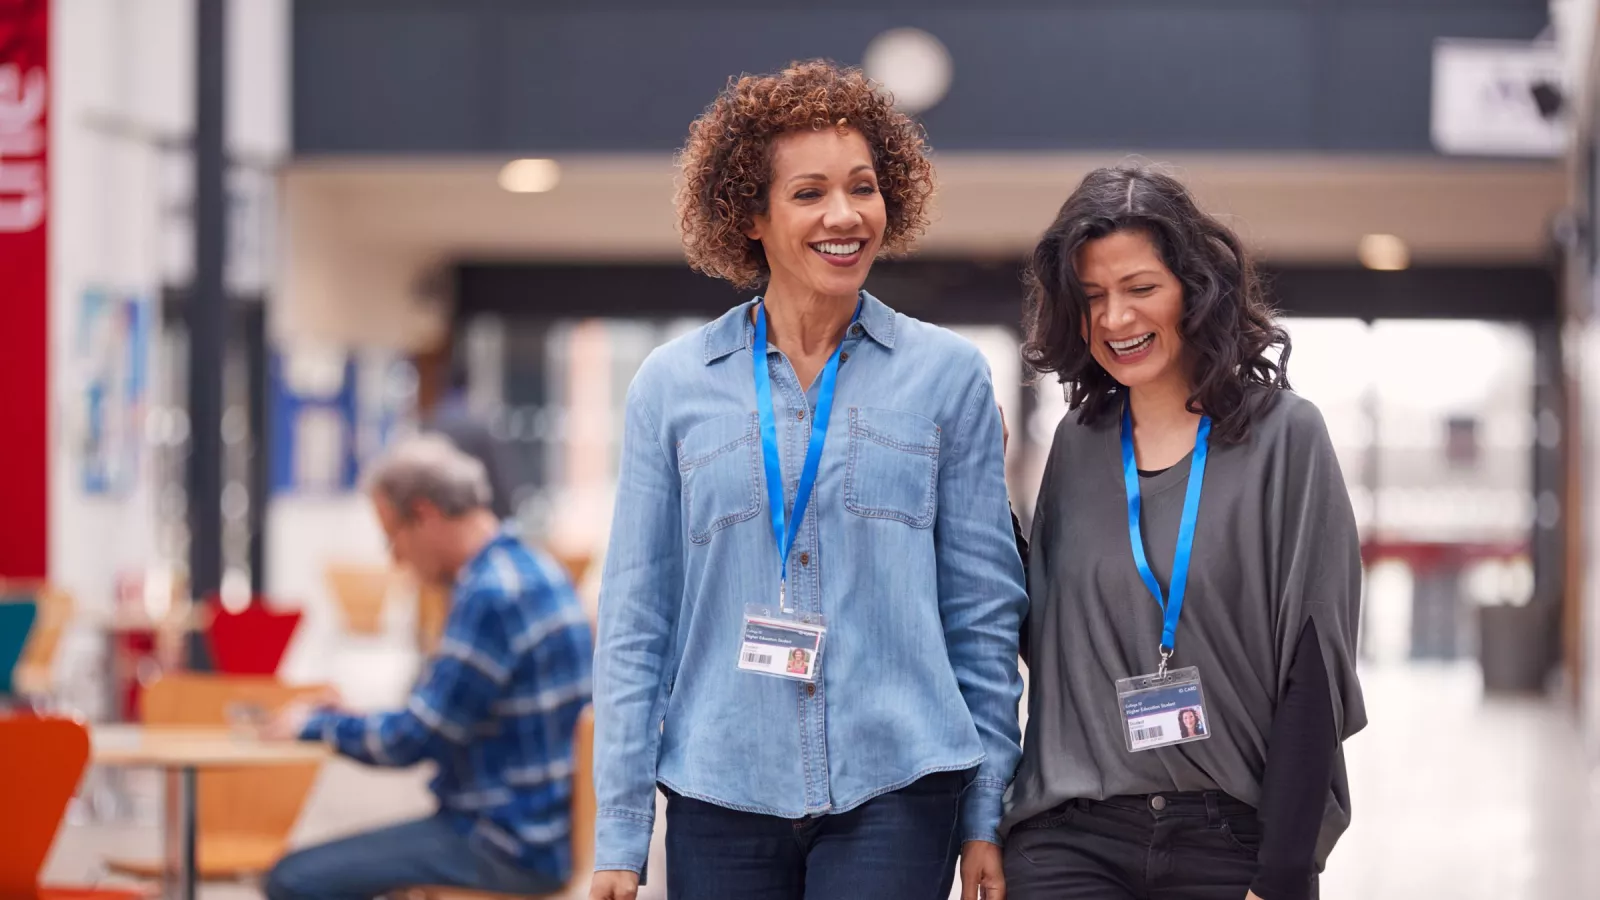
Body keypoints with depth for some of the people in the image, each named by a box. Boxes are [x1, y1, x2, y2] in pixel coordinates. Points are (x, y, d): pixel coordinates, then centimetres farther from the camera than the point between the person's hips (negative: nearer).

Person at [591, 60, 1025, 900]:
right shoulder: (672, 384, 5)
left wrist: (987, 816, 3)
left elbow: (984, 610, 7)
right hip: (719, 793, 1)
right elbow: (635, 622, 6)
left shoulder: (946, 375, 5)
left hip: (896, 790, -1)